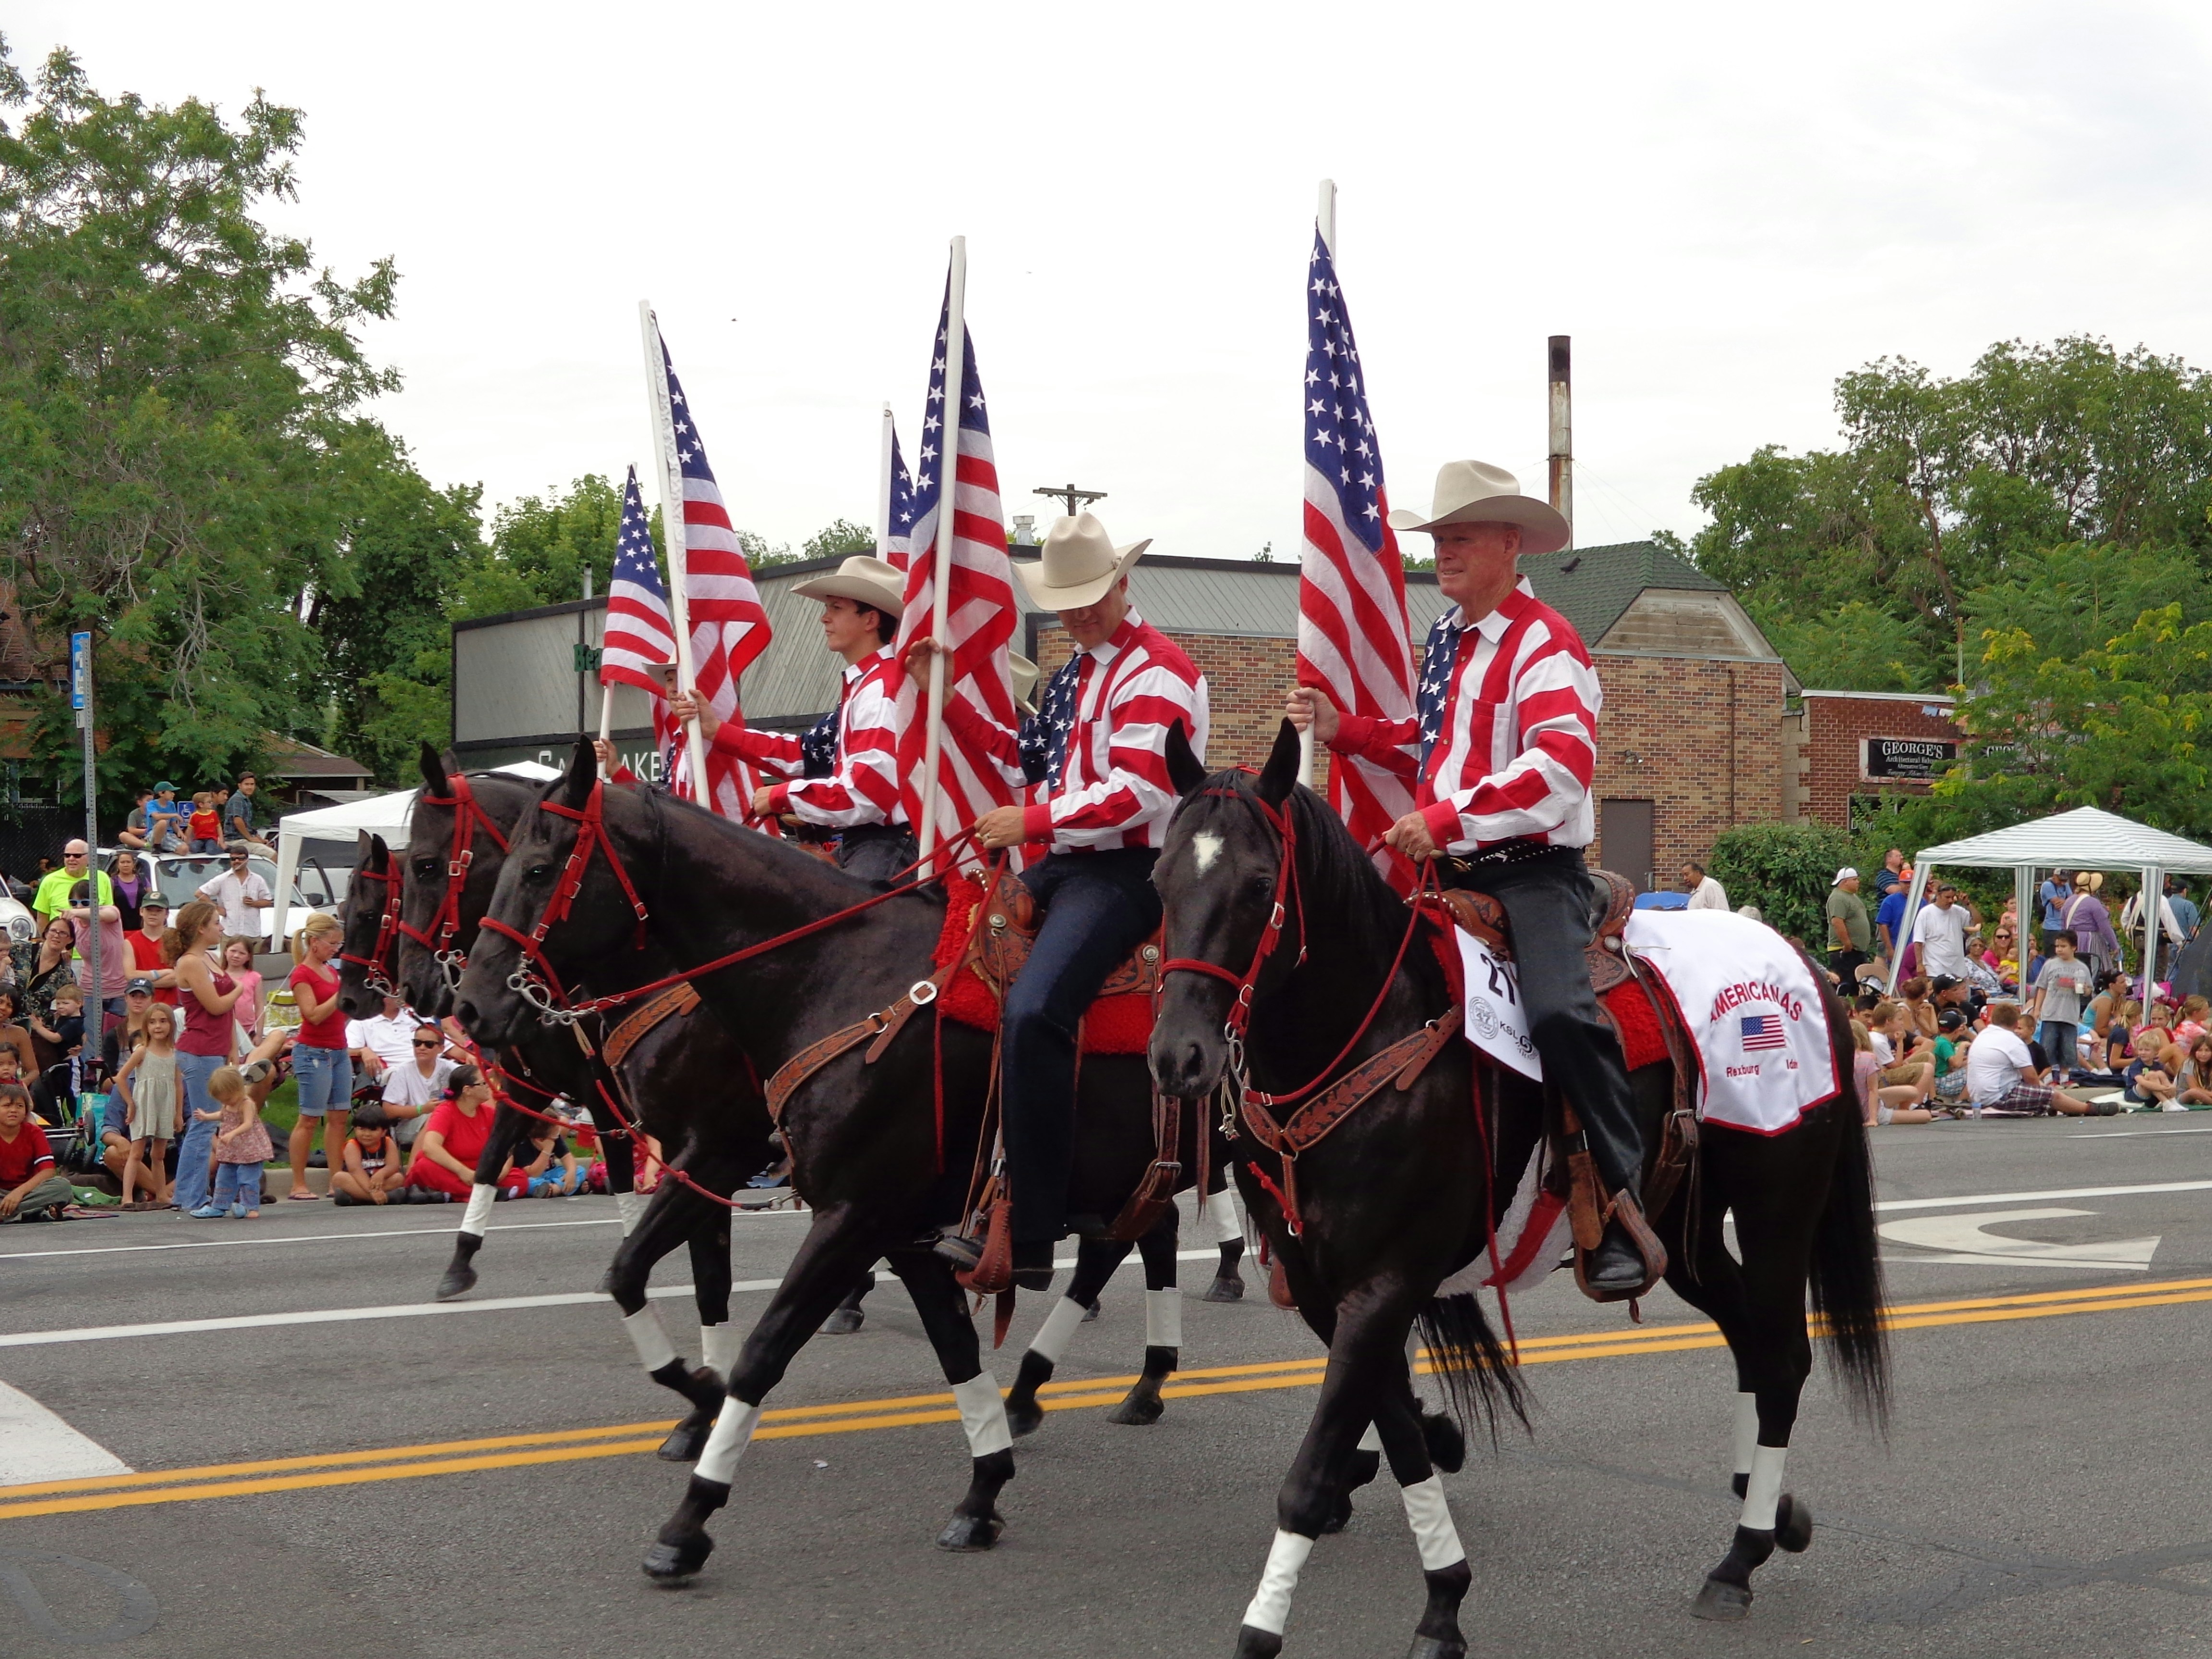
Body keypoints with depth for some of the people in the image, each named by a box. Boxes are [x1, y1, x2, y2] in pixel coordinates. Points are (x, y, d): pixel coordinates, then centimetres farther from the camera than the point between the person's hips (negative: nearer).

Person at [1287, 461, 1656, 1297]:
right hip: (1456, 874, 9)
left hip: (1534, 871, -9)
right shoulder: (1445, 640, 17)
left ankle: (1627, 1214, -23)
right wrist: (1343, 729, 16)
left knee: (1559, 1014, -30)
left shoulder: (1543, 643, -10)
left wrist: (1448, 817, -28)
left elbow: (1563, 765, -25)